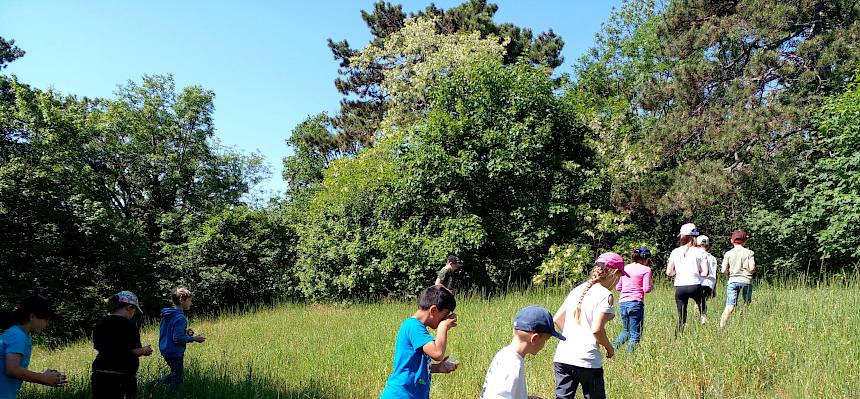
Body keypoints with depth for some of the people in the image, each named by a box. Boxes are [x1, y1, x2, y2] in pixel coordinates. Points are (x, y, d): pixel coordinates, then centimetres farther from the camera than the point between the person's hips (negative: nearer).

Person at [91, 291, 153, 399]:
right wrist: (144, 350, 5)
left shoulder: (100, 324, 8)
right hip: (121, 377, -6)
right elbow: (134, 351, -14)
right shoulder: (129, 325, -13)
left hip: (100, 374, 6)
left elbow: (96, 346, 17)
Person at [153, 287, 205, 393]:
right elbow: (177, 338, -26)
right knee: (177, 379, 7)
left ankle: (156, 385, 13)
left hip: (166, 351, 9)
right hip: (175, 353, -9)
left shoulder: (167, 315, 7)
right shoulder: (180, 318, -22)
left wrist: (185, 332, 12)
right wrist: (194, 338, -15)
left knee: (176, 374, 24)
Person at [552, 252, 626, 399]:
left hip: (561, 357, 6)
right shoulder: (605, 295, -8)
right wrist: (609, 348, 2)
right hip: (587, 360, -6)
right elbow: (596, 330, -15)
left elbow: (557, 318, 14)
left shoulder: (577, 290, 13)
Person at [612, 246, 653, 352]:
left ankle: (612, 348, 5)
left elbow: (617, 288, 14)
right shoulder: (646, 269, -1)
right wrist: (652, 287, 13)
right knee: (635, 335, 3)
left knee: (626, 331, 21)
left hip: (622, 303, 6)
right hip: (636, 303, -6)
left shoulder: (625, 268, 14)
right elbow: (646, 289, -8)